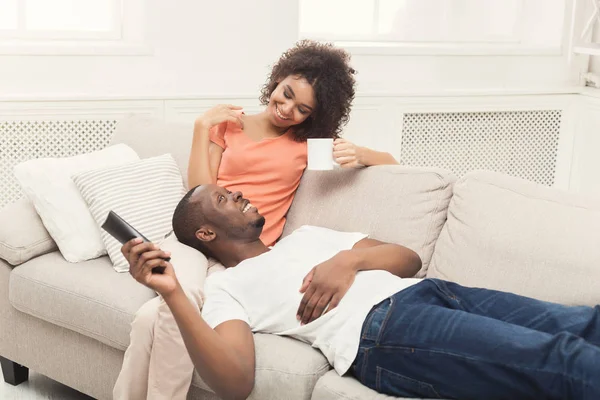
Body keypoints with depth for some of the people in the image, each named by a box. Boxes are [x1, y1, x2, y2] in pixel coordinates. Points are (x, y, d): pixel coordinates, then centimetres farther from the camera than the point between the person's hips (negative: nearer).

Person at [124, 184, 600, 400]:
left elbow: (409, 257, 24)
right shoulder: (228, 286, 14)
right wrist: (172, 292, -14)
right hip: (380, 329, -7)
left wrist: (349, 260, 2)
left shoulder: (307, 235, 33)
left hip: (430, 292, 7)